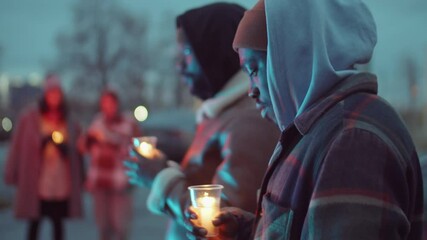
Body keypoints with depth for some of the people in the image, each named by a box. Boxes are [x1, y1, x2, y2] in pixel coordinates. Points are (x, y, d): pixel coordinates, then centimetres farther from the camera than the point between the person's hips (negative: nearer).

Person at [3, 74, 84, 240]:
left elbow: (75, 151, 11)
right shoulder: (30, 118, -1)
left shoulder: (68, 121, 9)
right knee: (34, 222, 2)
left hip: (61, 181, 3)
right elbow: (19, 146, -1)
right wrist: (15, 175, -5)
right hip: (36, 181, -3)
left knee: (58, 222, 8)